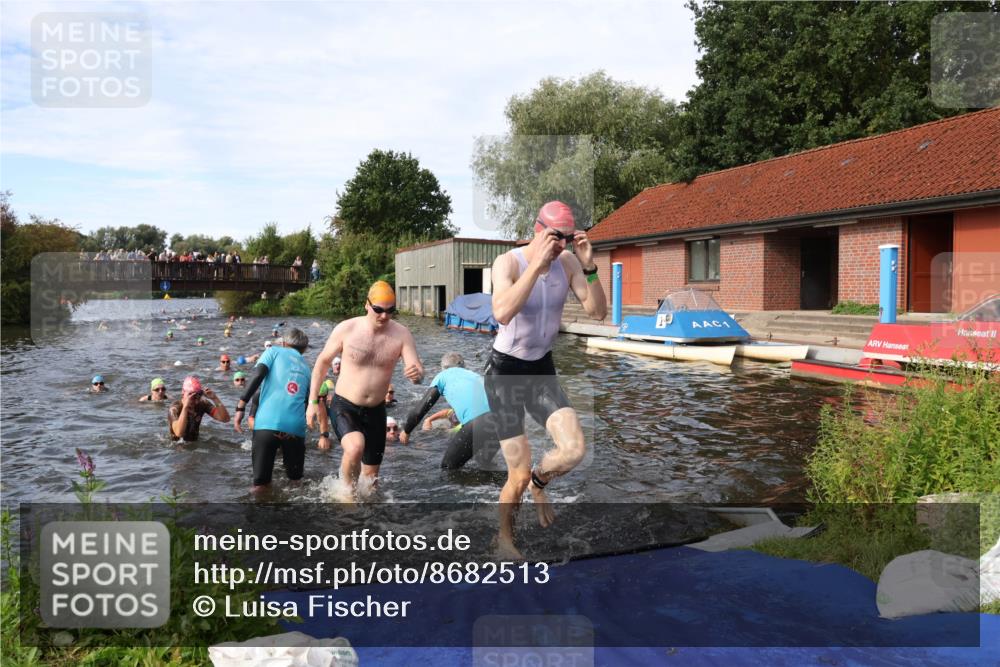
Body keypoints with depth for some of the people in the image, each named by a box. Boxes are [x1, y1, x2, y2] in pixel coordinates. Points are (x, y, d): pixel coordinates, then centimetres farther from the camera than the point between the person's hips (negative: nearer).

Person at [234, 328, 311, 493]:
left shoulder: (274, 351, 15)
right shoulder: (306, 367, 24)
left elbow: (258, 377, -3)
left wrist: (240, 407, -4)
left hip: (267, 422, -2)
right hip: (295, 427, 3)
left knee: (260, 483, 5)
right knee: (295, 479, 20)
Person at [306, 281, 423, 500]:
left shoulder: (401, 334, -9)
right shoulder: (346, 329, -12)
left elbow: (418, 370, -15)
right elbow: (323, 361, 1)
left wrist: (416, 374, -40)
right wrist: (313, 401, 1)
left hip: (375, 411, 3)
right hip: (344, 407, -3)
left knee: (371, 477, 12)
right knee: (355, 447, -32)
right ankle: (347, 491, -4)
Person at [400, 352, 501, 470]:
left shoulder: (443, 376, 20)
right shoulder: (472, 374, 34)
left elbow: (419, 410, 18)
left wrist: (406, 432, 33)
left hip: (476, 423, -6)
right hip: (498, 420, 6)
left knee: (447, 466, 10)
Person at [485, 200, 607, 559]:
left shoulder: (568, 262, -5)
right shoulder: (507, 262, -19)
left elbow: (598, 312, -10)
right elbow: (502, 313, -38)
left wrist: (589, 266, -23)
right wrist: (537, 262, -38)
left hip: (543, 370, 5)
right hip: (505, 370, -4)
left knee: (574, 449, -17)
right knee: (518, 477, -2)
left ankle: (539, 482, 18)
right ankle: (505, 537, 27)